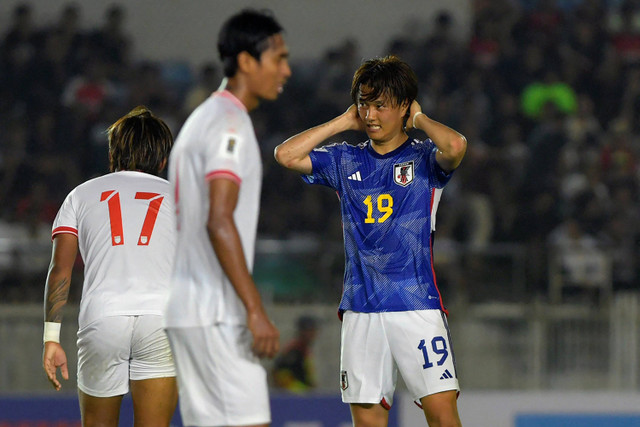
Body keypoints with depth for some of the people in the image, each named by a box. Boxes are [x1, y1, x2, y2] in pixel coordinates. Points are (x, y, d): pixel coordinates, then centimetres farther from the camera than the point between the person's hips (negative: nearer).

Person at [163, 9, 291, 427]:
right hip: (216, 314, -10)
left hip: (187, 310, 10)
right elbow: (219, 222, -22)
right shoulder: (229, 124, -12)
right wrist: (255, 309, -23)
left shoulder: (203, 118, 20)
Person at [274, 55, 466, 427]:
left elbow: (455, 146, -20)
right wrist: (344, 122, 7)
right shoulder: (345, 161, 13)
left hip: (417, 303, -3)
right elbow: (286, 154, 5)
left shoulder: (423, 158, 2)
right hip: (361, 309, 4)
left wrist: (418, 119, -2)